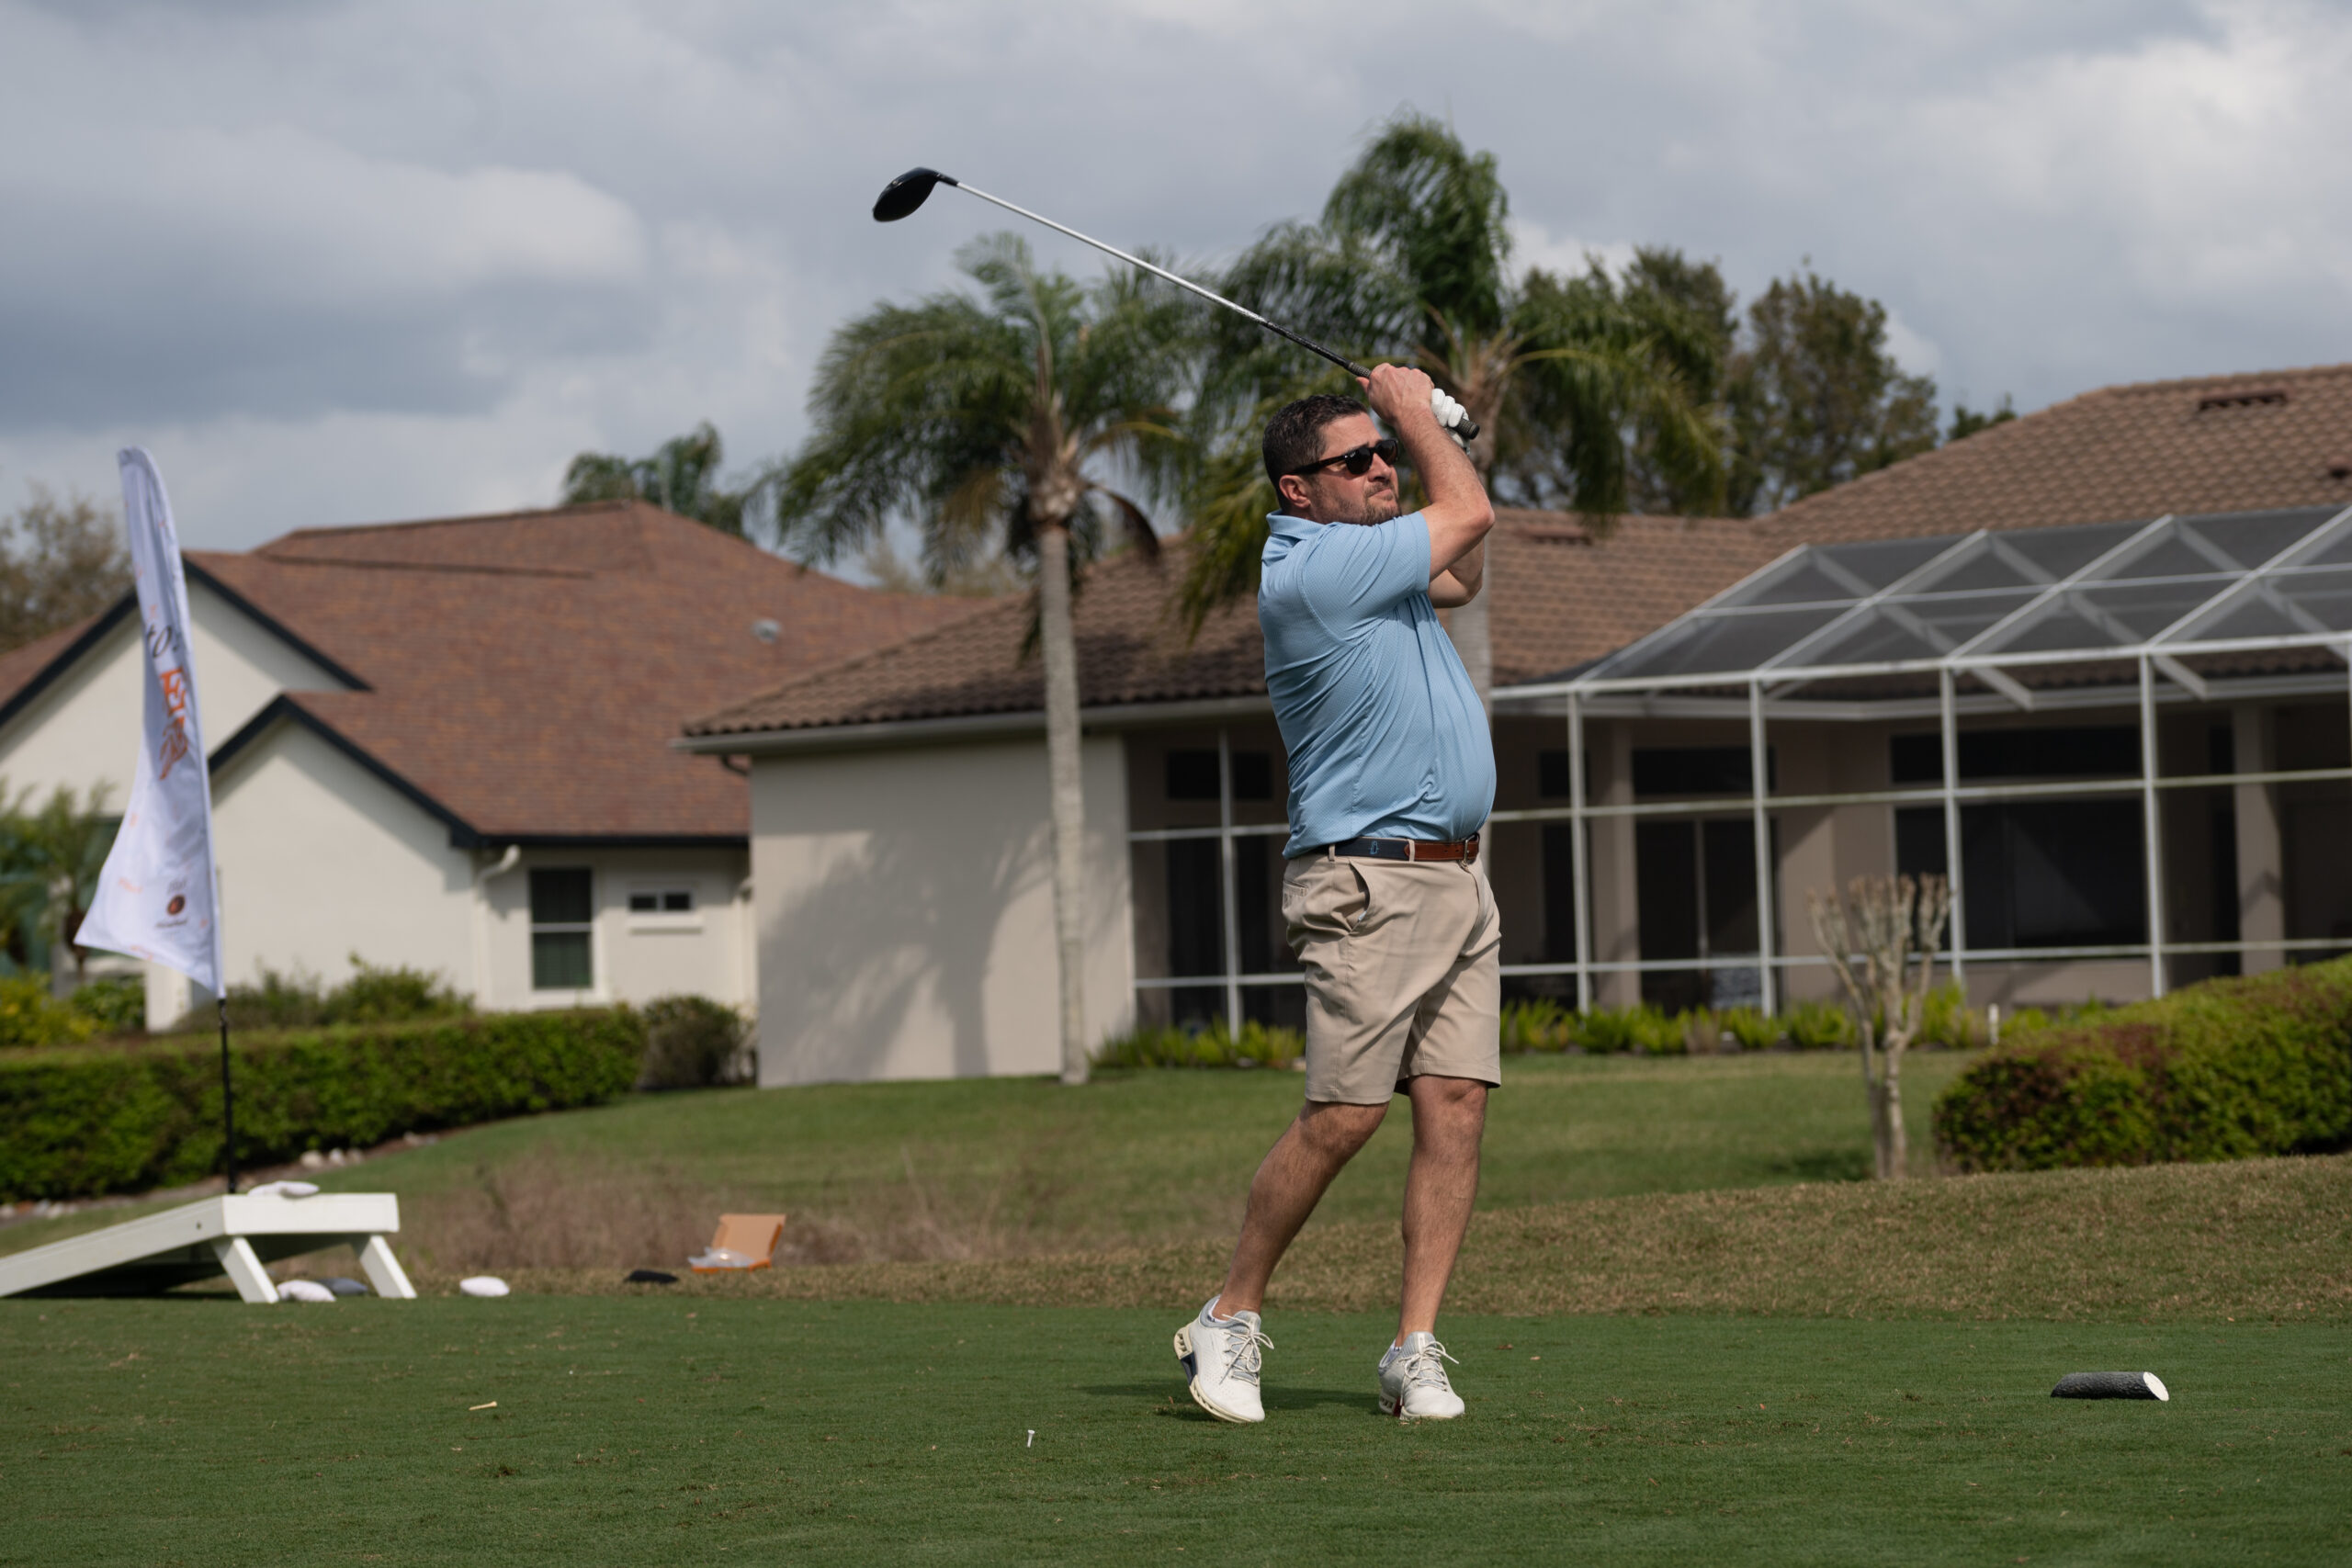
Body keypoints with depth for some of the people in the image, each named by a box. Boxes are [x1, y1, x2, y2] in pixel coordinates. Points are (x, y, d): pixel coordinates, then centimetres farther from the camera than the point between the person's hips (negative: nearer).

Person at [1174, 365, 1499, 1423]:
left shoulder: (1363, 562, 16)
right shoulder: (1310, 572, -14)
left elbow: (1462, 575, 36)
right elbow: (1470, 514, -7)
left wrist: (1439, 432, 24)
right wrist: (1416, 413, 9)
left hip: (1456, 879, 9)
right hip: (1370, 885, -9)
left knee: (1454, 1109, -1)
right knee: (1341, 1118, -10)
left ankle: (1415, 1352, -2)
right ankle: (1230, 1320, 4)